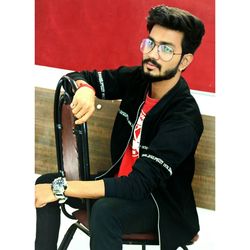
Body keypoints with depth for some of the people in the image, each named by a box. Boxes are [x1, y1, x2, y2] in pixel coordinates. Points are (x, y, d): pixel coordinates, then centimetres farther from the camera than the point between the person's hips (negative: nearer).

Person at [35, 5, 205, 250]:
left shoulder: (184, 119, -28)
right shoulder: (137, 79, -8)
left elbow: (138, 185, -32)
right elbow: (77, 77, 3)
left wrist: (61, 188, -33)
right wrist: (85, 89, -24)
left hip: (161, 204, -7)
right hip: (120, 181, 7)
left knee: (105, 210, -35)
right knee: (45, 183, -3)